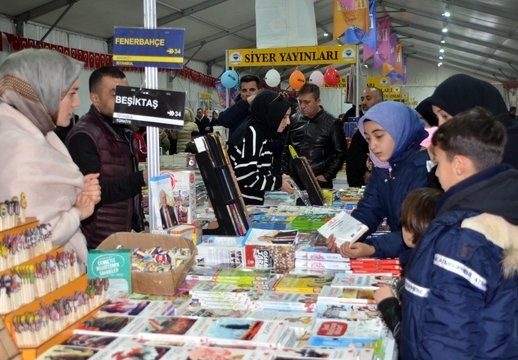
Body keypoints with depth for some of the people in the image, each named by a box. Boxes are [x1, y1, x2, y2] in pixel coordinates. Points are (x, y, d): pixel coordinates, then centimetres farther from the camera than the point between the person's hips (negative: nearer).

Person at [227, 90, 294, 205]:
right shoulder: (252, 133, -17)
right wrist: (278, 182, -14)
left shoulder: (263, 132, 11)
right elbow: (244, 176, -23)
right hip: (243, 203, -9)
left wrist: (279, 176, 1)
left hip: (253, 202, 9)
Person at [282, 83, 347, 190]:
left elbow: (340, 153, -3)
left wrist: (327, 176, -9)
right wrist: (285, 173, 6)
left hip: (319, 183, -3)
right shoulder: (294, 120, 7)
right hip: (294, 181, 4)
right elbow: (286, 149, 14)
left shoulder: (332, 123, -4)